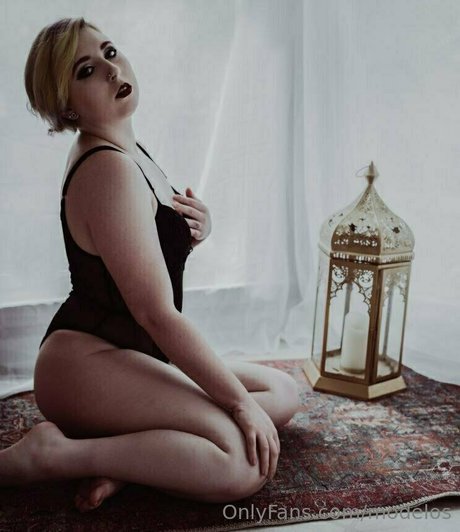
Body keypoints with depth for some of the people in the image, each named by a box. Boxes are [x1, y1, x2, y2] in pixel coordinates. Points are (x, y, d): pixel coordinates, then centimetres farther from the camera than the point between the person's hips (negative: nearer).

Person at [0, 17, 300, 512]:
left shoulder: (124, 149, 9)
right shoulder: (108, 170, -21)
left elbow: (157, 242, 23)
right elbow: (156, 312, -24)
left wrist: (196, 228, -2)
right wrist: (241, 402, -17)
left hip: (129, 356, 10)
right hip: (83, 363, -10)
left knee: (283, 393, 9)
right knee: (247, 462, -24)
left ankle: (126, 457, -3)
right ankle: (53, 455, -14)